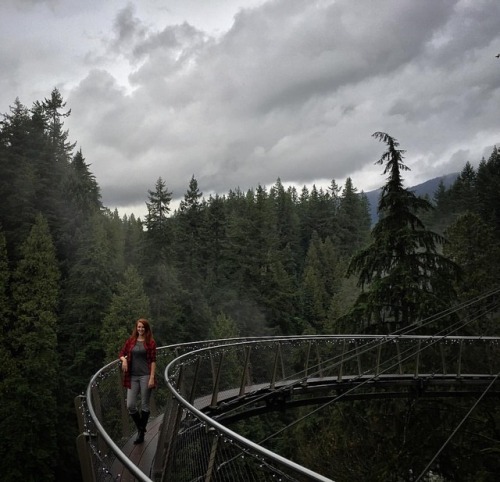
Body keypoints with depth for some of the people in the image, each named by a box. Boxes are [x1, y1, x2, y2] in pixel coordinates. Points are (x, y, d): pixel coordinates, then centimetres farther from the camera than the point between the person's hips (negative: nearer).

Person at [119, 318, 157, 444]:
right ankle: (140, 428, 25)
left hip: (145, 376, -3)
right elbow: (122, 354, 15)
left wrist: (152, 377, -12)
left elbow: (153, 360, -5)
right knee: (130, 405, 0)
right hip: (132, 377, 3)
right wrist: (124, 359, -9)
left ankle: (141, 434, 18)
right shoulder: (131, 340, 7)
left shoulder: (150, 342, -2)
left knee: (145, 406, 4)